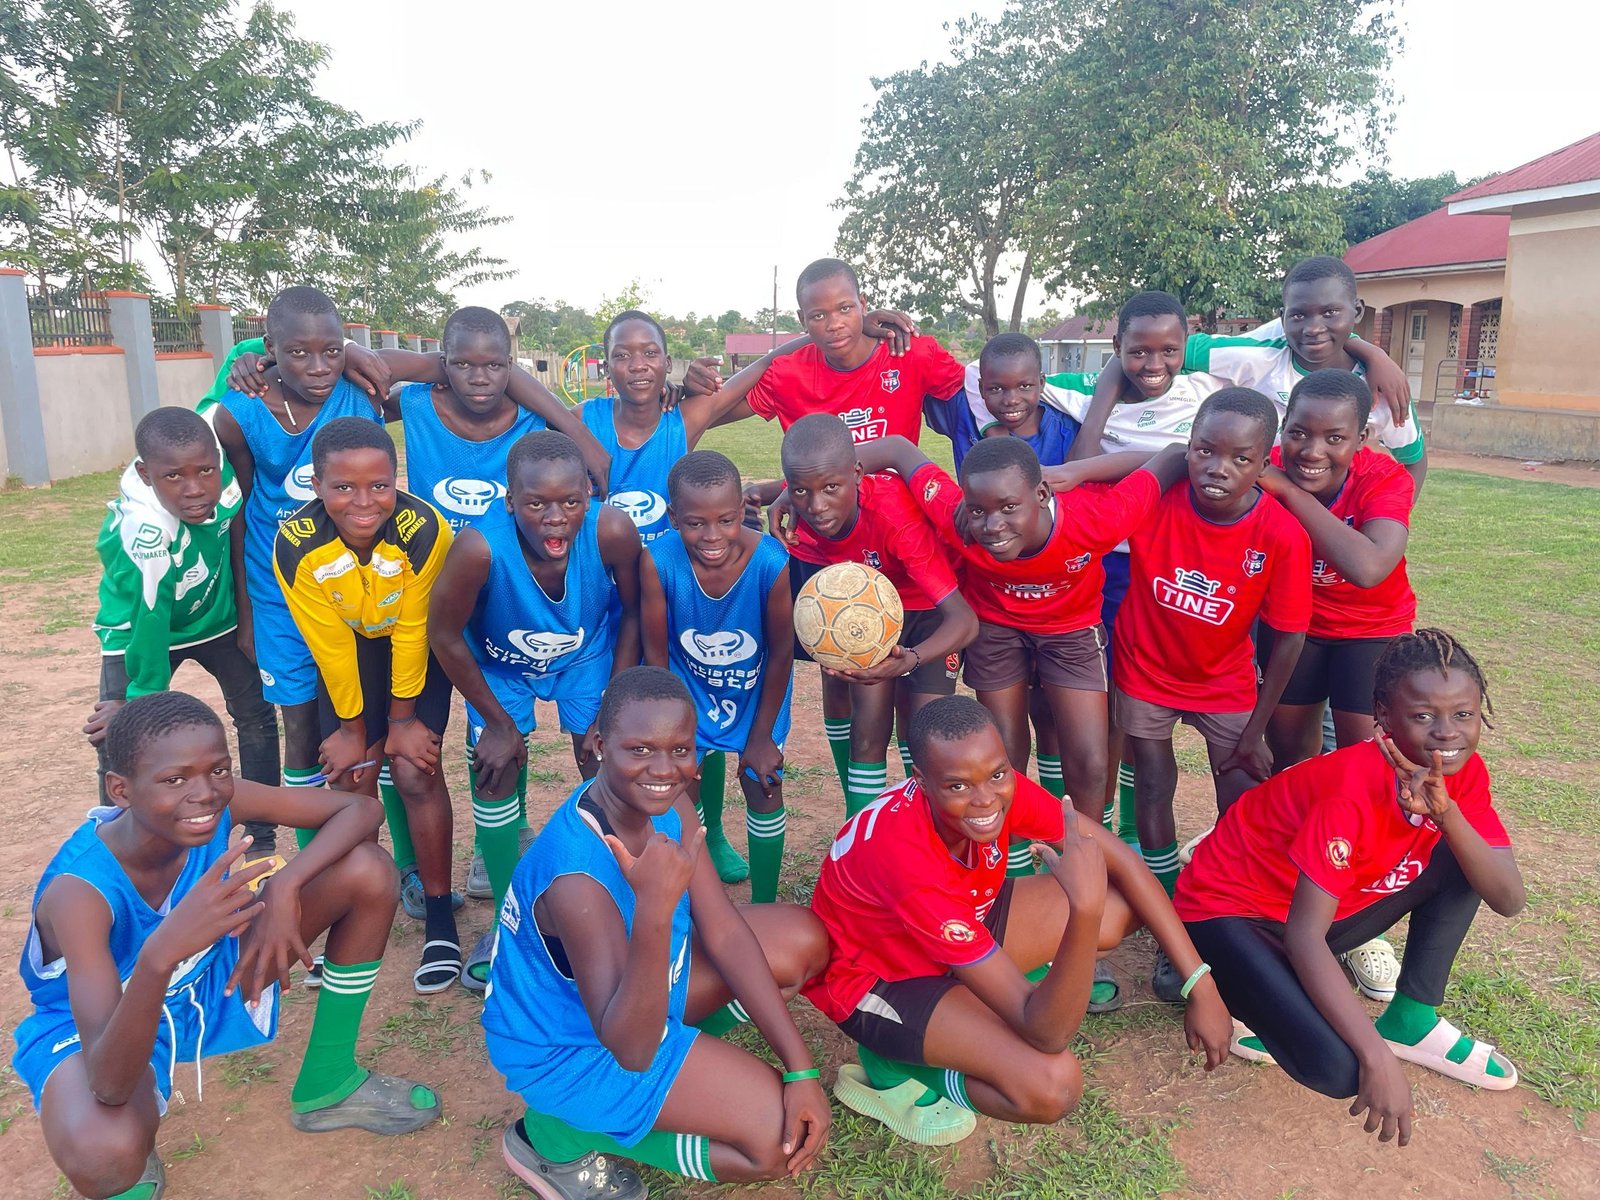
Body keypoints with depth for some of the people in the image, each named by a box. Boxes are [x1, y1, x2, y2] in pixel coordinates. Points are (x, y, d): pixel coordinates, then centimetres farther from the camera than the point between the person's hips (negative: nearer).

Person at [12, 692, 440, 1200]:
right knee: (105, 1154, -41)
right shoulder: (79, 890, -35)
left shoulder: (220, 800, -24)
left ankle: (326, 1086, 3)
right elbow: (110, 1087, -42)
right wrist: (161, 954, -59)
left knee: (366, 869, -15)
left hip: (210, 979, 5)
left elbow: (361, 809, -20)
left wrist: (284, 886, -36)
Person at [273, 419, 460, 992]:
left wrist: (402, 718, -11)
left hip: (415, 647, -2)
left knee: (416, 771, -9)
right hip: (348, 648, 2)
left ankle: (440, 917, 6)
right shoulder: (297, 546, -29)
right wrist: (352, 727, -6)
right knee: (353, 774, -2)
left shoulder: (425, 530, -34)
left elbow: (411, 632, -21)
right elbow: (329, 645, -17)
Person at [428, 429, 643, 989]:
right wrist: (497, 722, -10)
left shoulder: (612, 530, -36)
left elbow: (633, 612, -16)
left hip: (589, 652, 1)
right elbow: (444, 633, -21)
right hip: (499, 662, 0)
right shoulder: (480, 547, -40)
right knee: (496, 773, -1)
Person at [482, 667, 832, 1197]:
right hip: (569, 1050, -7)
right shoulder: (577, 875, -37)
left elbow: (723, 929, -10)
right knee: (781, 1139, -16)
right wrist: (655, 909, -50)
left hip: (636, 984, 8)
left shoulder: (668, 802, -13)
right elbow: (631, 1049, -35)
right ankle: (562, 1136, -2)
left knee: (803, 941, 2)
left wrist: (800, 1068, -13)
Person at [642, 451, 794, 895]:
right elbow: (657, 654, -16)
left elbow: (781, 654, -18)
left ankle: (764, 908, 24)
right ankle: (710, 838, 42)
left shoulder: (771, 561, -34)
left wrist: (761, 737, -8)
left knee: (762, 784, 3)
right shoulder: (657, 561, -32)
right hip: (690, 686, 1)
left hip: (756, 689, -1)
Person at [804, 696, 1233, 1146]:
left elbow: (1122, 860, -11)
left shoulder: (1000, 787, -21)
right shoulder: (908, 861, -40)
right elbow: (1047, 1034, -38)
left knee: (1127, 903, -7)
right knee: (1053, 1084, -30)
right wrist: (1085, 909, -52)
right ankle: (896, 1073, -4)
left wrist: (1199, 984, -14)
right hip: (878, 977, -7)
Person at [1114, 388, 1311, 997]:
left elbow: (1288, 637, -14)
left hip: (1226, 683, 0)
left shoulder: (1283, 535, -25)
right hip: (1145, 673, 0)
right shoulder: (1153, 500, -25)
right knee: (1154, 796, 8)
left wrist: (1256, 732, -8)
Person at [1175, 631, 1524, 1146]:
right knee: (1336, 1070, -28)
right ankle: (1236, 993, 3)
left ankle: (1412, 1021, 4)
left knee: (1462, 858, -7)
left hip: (1328, 907, 8)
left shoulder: (1462, 774, -9)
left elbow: (1510, 899, -16)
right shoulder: (1355, 789, -31)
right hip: (1228, 909, -7)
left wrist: (1448, 813, -33)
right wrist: (1379, 1059, -35)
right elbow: (1304, 937, -31)